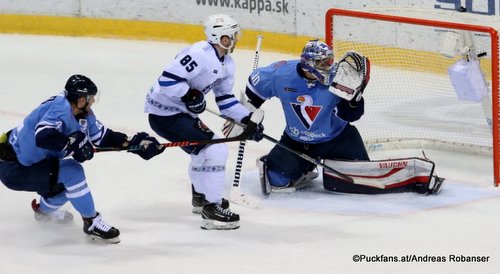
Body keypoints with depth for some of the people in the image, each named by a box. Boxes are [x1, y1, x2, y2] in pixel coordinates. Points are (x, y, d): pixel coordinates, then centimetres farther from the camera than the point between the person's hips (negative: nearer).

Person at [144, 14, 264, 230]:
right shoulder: (200, 54, -24)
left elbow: (225, 99, 16)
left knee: (208, 146, 28)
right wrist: (190, 96, -26)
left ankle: (201, 196, 50)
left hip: (181, 112, 11)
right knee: (214, 151, -15)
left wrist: (248, 119, 7)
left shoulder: (226, 64, 8)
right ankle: (212, 209, -7)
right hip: (164, 114, -11)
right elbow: (167, 79, -28)